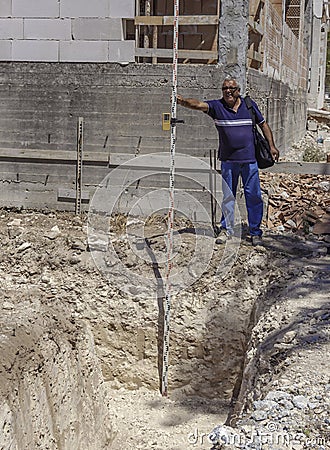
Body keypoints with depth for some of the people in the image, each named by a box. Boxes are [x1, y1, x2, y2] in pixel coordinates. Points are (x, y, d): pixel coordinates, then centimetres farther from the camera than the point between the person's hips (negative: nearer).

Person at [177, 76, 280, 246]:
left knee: (253, 196, 3)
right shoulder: (217, 106, 0)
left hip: (249, 159, 0)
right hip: (228, 160, 0)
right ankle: (226, 229, 22)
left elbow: (263, 125, 14)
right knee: (227, 196, 8)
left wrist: (272, 146, 9)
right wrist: (183, 101, -37)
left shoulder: (250, 104, 5)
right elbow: (198, 104, -17)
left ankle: (255, 232, 14)